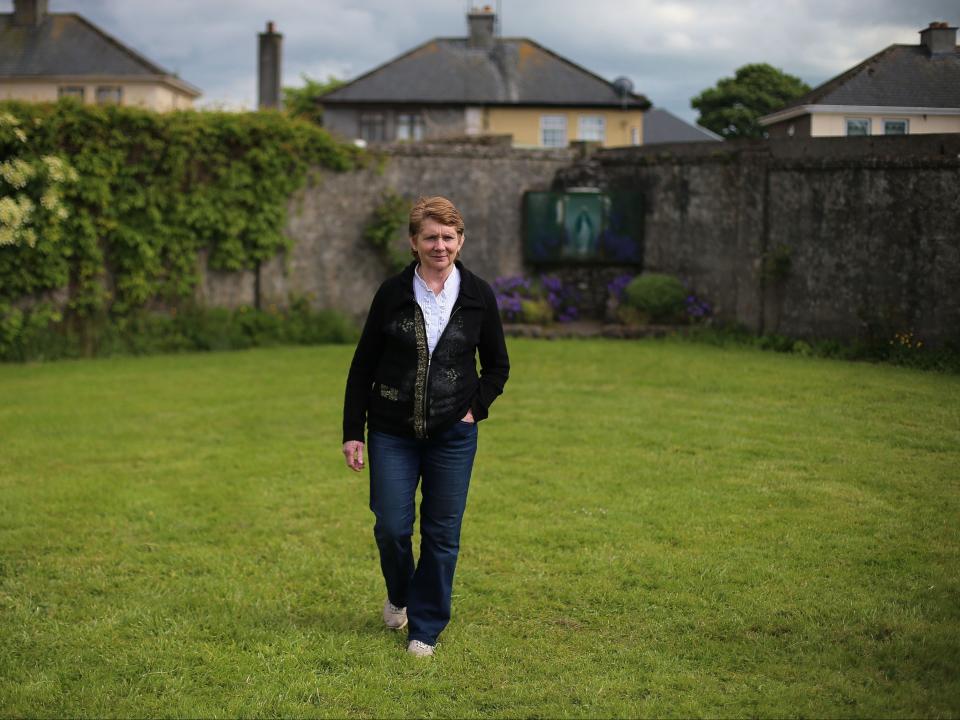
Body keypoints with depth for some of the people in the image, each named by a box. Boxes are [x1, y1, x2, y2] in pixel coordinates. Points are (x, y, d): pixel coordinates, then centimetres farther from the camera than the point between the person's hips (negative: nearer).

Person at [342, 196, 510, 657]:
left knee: (442, 534, 3)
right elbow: (363, 366, 2)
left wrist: (476, 409, -3)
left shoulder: (478, 297, -1)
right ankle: (398, 594, 32)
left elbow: (497, 365, 11)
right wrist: (353, 432, 0)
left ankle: (425, 628, 19)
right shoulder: (392, 294, -3)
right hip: (393, 433, 0)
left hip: (453, 435, 1)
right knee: (391, 526, 0)